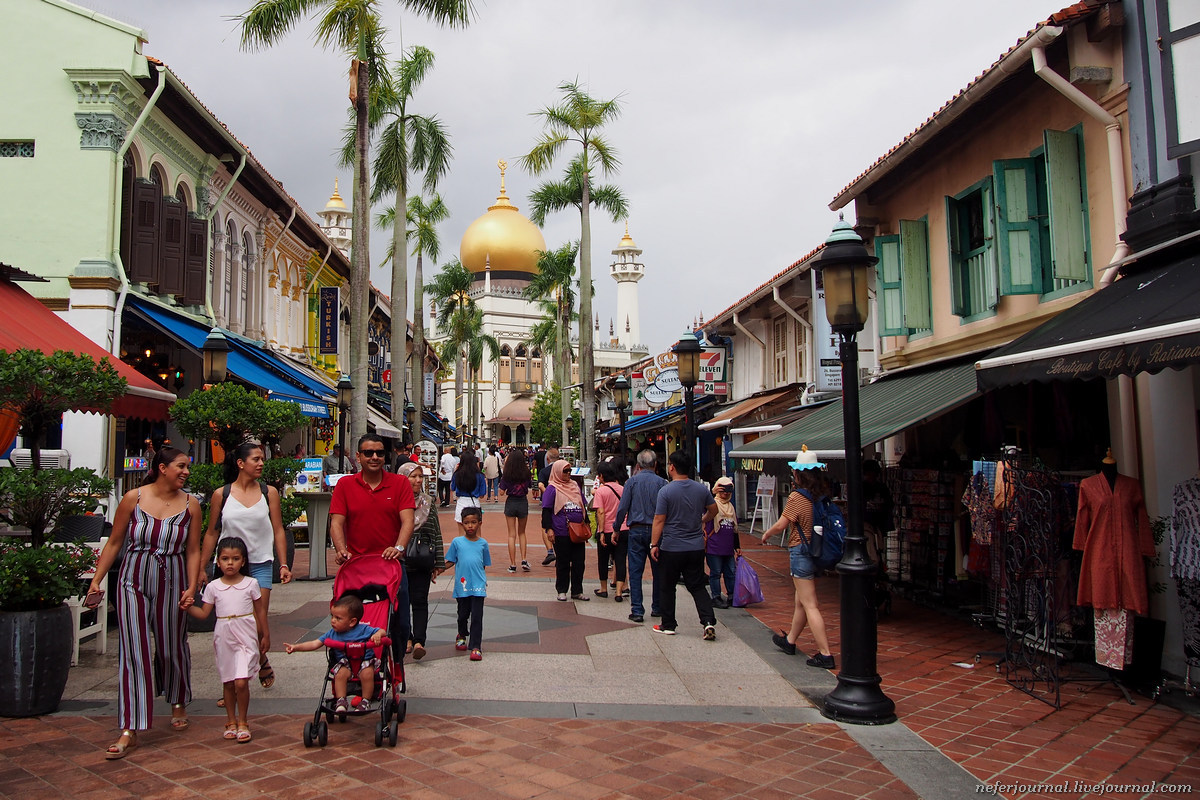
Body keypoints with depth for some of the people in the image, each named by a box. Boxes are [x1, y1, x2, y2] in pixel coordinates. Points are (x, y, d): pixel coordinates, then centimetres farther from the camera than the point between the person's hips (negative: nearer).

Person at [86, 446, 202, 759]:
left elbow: (193, 551, 3)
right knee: (133, 651, -3)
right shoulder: (133, 498, -4)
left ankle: (178, 702, 39)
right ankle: (130, 730, 2)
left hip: (172, 583, 1)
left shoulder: (190, 504, -1)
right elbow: (115, 543, 3)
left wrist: (191, 587, -5)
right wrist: (96, 580, 1)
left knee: (172, 647, 12)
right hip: (134, 581, -1)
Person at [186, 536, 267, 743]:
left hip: (246, 637, -2)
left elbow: (260, 610, 7)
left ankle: (243, 722, 5)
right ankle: (231, 721, 26)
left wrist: (265, 635, 9)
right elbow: (203, 613, 4)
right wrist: (188, 607, -14)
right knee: (228, 683, 10)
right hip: (224, 638, 2)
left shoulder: (250, 583, -1)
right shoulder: (213, 587, 3)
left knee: (241, 681, -11)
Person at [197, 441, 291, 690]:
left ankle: (262, 662, 25)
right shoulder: (221, 494, 3)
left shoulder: (269, 492, 4)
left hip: (260, 564, 0)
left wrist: (284, 564, -1)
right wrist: (201, 568, 6)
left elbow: (278, 531, 5)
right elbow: (211, 533, 8)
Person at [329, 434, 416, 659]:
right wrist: (341, 550, -19)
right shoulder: (345, 485, 5)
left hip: (391, 563, 0)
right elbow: (336, 522, -2)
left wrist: (399, 548, -23)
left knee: (397, 622, 3)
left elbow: (407, 521, -6)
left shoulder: (400, 483, 3)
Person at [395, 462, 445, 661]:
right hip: (398, 562, -1)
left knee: (419, 601, 0)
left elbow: (436, 534, 7)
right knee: (401, 600, 5)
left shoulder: (428, 503, 5)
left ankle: (418, 641, -1)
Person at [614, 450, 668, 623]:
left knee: (635, 572, 2)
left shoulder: (632, 482, -2)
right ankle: (657, 608, 22)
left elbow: (623, 508, -3)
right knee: (658, 572, 13)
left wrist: (616, 529, 7)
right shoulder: (661, 482, -3)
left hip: (636, 531, 0)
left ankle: (637, 611, 0)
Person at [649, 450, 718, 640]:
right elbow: (713, 510, 15)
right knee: (697, 587, 10)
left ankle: (668, 625, 18)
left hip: (671, 548, -4)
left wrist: (654, 544, -5)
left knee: (668, 587, 11)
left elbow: (659, 520, -12)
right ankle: (708, 621, -4)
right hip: (696, 548, 4)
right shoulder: (701, 489, 1)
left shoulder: (665, 491, -13)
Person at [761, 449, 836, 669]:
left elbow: (780, 526, -13)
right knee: (800, 601, 21)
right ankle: (790, 640, 38)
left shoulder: (797, 497, -17)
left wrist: (766, 534, 7)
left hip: (801, 552, -8)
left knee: (810, 605, -5)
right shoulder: (822, 495, 3)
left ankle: (825, 653, -7)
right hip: (817, 551, 8)